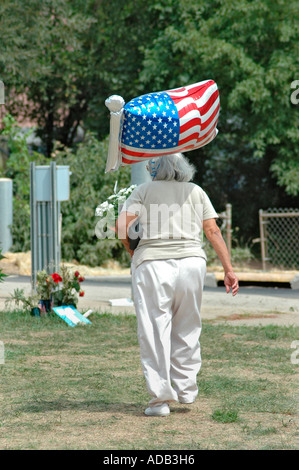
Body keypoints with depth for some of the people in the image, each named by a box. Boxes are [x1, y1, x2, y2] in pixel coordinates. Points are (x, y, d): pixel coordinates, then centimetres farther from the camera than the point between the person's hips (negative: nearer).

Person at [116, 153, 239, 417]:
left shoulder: (144, 191, 7)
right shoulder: (196, 192, 13)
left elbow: (121, 226, -5)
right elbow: (213, 231, 5)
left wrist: (131, 251, 13)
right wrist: (228, 269, 5)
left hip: (153, 263, -3)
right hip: (191, 262, 3)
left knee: (154, 332, 0)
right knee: (187, 330, 16)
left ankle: (161, 397, -3)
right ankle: (186, 389, 20)